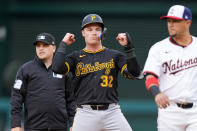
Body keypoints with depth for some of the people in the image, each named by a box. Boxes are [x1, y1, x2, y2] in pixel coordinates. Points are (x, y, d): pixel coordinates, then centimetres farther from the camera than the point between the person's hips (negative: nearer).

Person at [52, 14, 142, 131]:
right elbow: (57, 68, -8)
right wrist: (63, 44, 1)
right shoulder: (76, 57, 11)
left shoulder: (114, 55, 11)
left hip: (112, 112, 0)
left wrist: (129, 48, -9)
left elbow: (134, 74, -1)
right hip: (85, 114, 0)